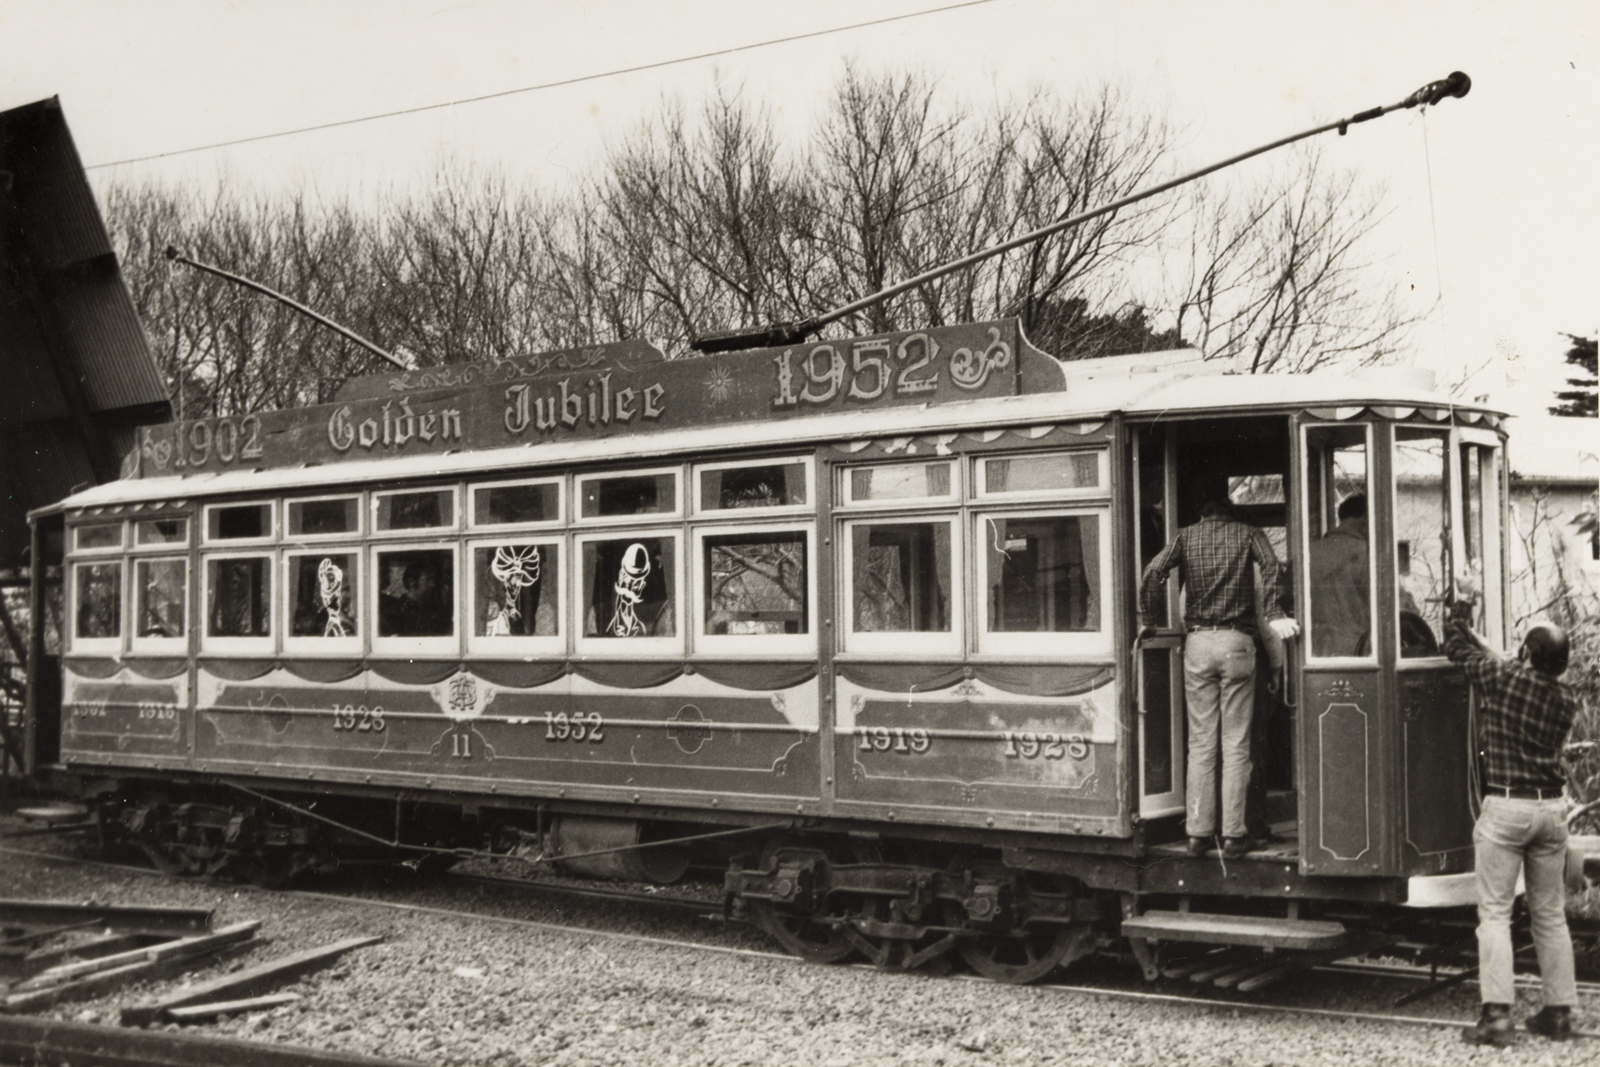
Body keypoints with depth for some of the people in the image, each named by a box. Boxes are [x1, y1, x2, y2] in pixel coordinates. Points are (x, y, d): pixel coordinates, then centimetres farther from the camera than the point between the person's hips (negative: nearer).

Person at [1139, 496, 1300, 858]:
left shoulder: (1186, 536, 10)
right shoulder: (1247, 533, 8)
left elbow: (1153, 571, -4)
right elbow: (1271, 564, -12)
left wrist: (1146, 620, 5)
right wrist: (1274, 615, -14)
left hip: (1198, 642, 2)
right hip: (1237, 642, -2)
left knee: (1200, 743, 6)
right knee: (1236, 744, 1)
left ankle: (1198, 832, 6)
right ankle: (1233, 835, 0)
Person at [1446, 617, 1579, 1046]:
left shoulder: (1500, 677, -8)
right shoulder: (1566, 702, 4)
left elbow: (1457, 644, 5)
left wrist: (1458, 626, 27)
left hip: (1505, 807, -4)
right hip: (1551, 808, 5)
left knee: (1494, 913, -3)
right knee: (1550, 915, 12)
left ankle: (1496, 1014, -9)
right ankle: (1559, 1013, 16)